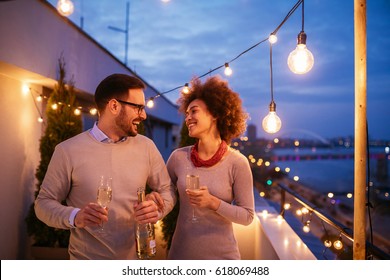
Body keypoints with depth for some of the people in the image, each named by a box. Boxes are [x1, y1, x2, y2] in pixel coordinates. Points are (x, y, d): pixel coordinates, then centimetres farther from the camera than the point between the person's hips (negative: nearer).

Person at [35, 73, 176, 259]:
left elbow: (167, 190, 3)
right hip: (87, 258, -3)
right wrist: (74, 217, -26)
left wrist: (157, 209, -18)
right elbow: (44, 203, -7)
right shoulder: (68, 151, -13)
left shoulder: (146, 146, -4)